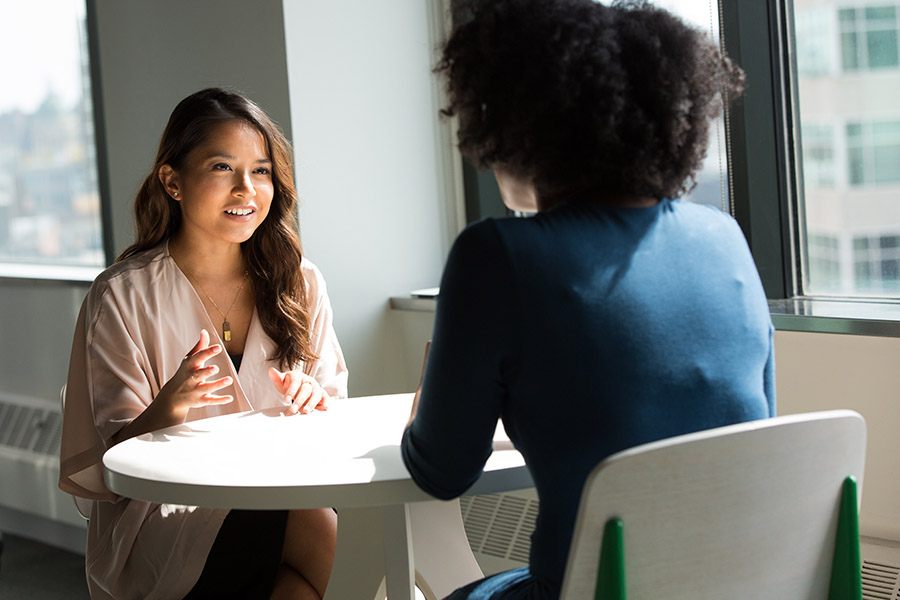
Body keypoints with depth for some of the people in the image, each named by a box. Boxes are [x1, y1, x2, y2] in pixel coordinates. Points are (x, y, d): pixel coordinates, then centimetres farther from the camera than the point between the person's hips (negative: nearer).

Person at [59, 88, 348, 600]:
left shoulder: (298, 282, 7)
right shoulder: (123, 297, -4)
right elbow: (115, 457, -5)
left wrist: (314, 401, -11)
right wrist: (169, 407, -25)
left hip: (282, 496, 5)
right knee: (324, 533, -30)